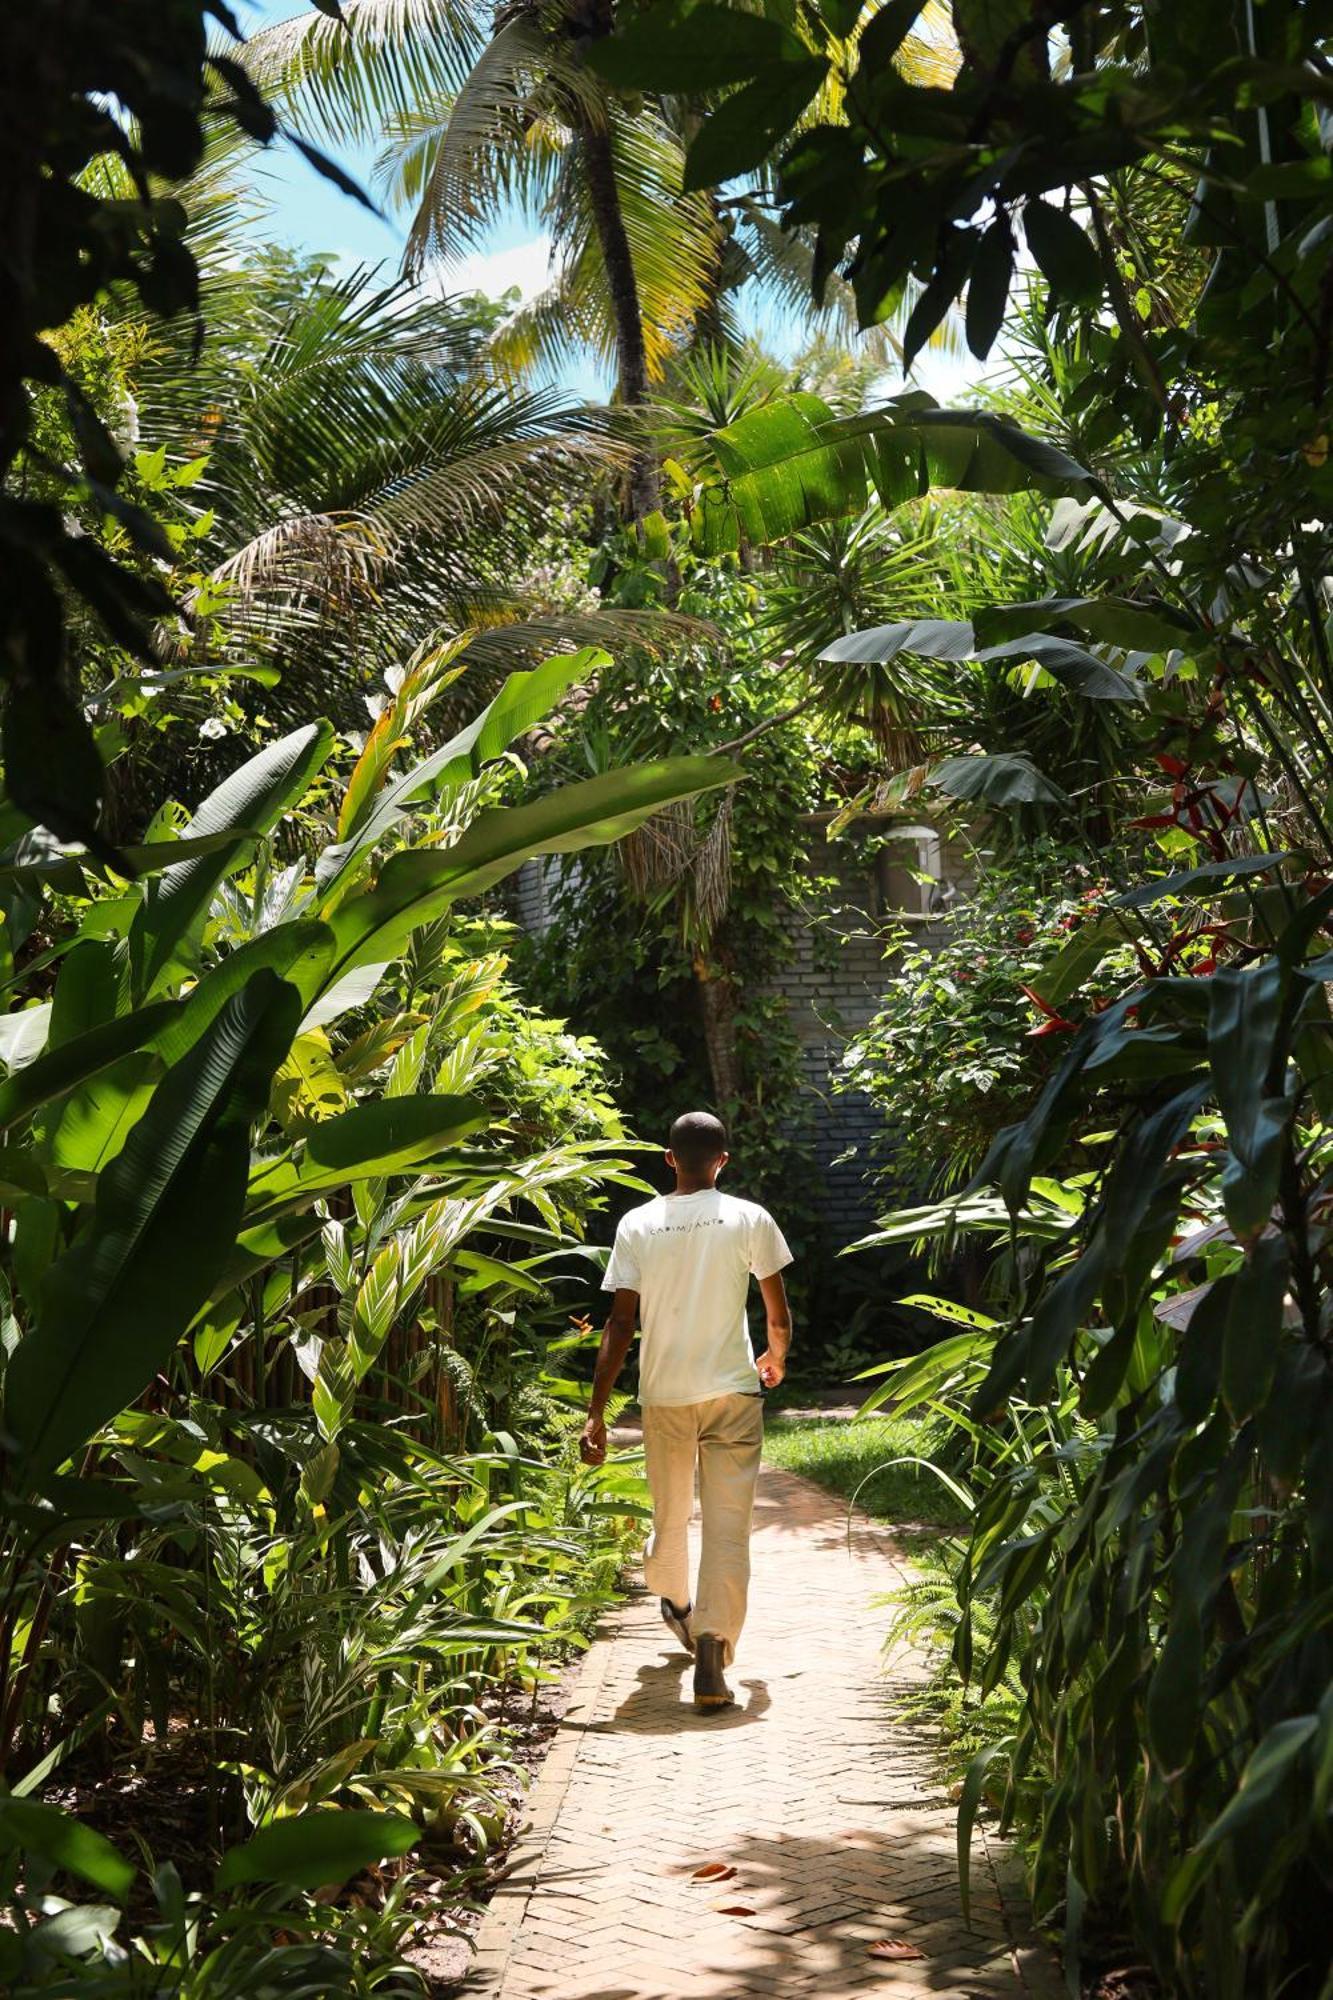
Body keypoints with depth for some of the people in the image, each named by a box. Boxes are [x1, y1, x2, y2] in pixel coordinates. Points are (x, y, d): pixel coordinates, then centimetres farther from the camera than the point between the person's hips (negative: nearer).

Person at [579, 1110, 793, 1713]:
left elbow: (619, 1327, -4)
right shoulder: (749, 1219, -3)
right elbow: (779, 1317, 2)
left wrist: (596, 1413, -1)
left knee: (669, 1516, 21)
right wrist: (775, 1359, 24)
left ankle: (675, 1605, 46)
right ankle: (712, 1651, -14)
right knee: (728, 1528, -2)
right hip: (732, 1391, -2)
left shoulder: (637, 1225, 0)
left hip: (663, 1395, 2)